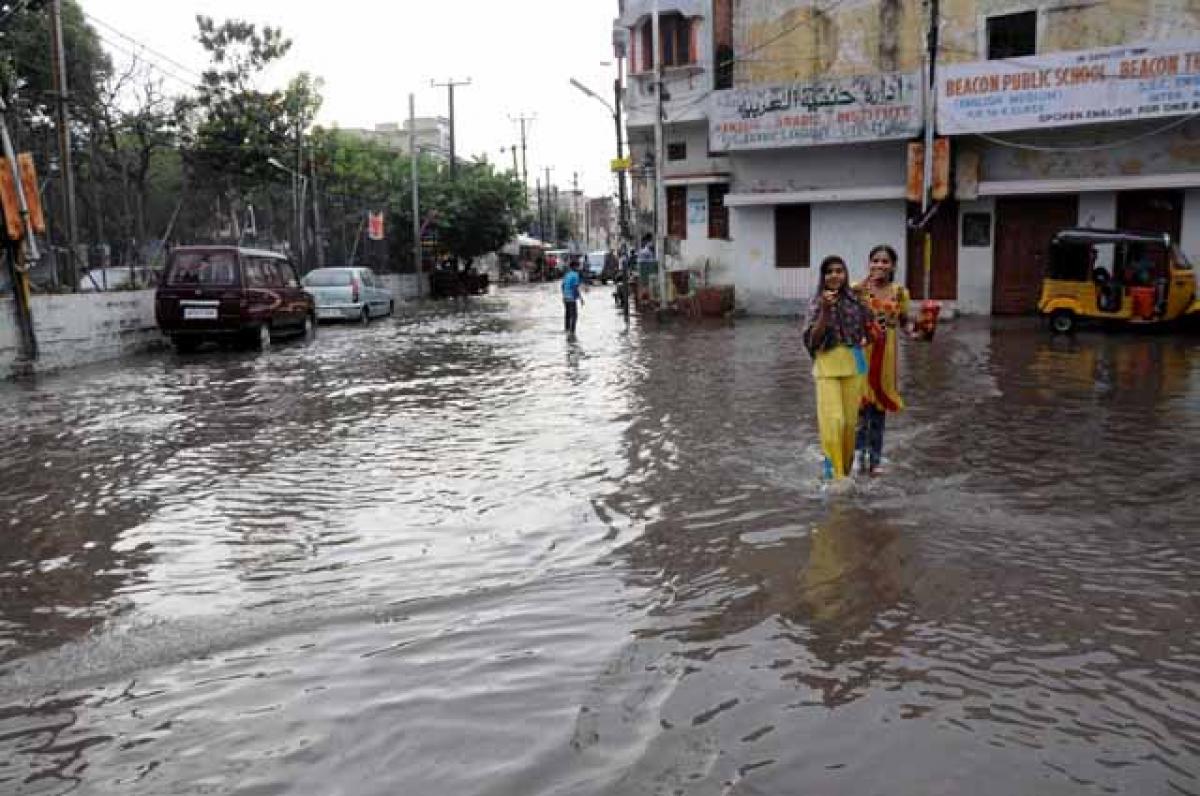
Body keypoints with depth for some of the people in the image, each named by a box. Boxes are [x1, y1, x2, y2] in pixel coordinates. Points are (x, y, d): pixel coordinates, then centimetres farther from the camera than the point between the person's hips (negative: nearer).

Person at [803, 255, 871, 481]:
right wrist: (825, 310, -20)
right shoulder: (816, 303, -3)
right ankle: (834, 471, 1)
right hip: (828, 365, -3)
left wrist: (864, 338, 3)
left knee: (850, 419, 6)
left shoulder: (854, 299, 5)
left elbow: (864, 326, 23)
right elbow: (813, 339, -11)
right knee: (833, 420, -9)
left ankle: (846, 468, 22)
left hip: (854, 364, 3)